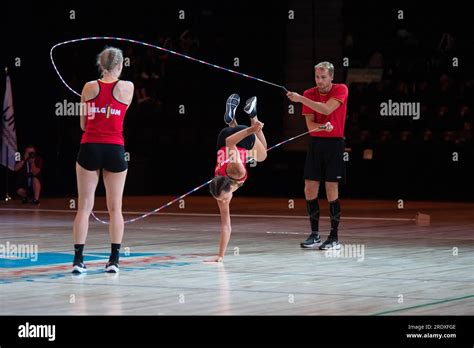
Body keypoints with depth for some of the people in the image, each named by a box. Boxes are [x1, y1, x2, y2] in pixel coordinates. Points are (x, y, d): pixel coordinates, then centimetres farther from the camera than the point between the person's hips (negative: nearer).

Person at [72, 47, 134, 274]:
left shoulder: (89, 87, 3)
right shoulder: (127, 87, -2)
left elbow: (83, 124, 10)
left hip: (89, 148, 1)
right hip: (115, 150, -1)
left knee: (84, 207, 3)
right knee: (115, 208, 8)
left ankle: (78, 259, -3)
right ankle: (114, 260, 7)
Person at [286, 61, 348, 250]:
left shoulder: (341, 90, -7)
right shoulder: (309, 94, 3)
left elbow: (326, 109, -23)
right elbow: (310, 124, -2)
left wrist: (301, 99, -28)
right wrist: (323, 127, -24)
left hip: (334, 143, -4)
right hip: (316, 143, 4)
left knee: (331, 191, -5)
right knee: (310, 190, 1)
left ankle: (334, 238, 1)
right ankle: (314, 235, 12)